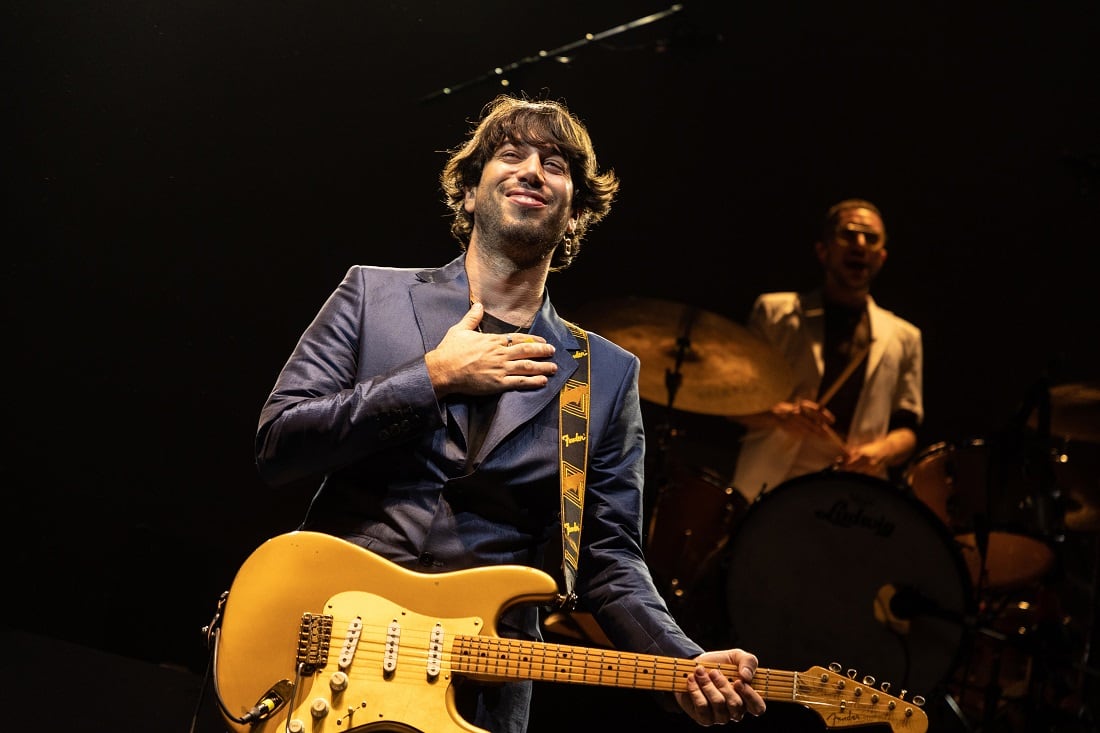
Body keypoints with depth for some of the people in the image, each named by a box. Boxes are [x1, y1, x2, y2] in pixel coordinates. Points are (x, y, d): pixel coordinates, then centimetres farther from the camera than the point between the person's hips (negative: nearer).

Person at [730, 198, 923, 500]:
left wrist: (882, 451, -7)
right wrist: (778, 415, -12)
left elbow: (906, 429, 16)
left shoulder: (903, 338, 16)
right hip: (770, 485, -2)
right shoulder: (774, 312, 10)